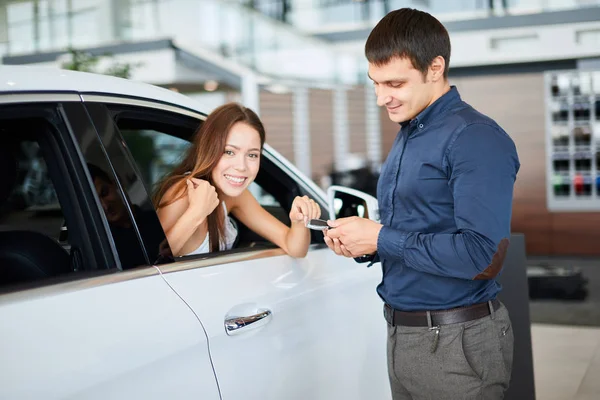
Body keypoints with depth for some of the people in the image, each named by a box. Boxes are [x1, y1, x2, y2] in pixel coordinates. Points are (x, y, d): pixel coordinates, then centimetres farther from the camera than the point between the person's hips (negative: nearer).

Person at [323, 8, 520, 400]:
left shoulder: (475, 138, -17)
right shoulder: (406, 136, 12)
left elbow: (484, 257, -26)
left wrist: (381, 239, -20)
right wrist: (361, 244, 0)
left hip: (456, 343, -8)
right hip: (402, 335, 8)